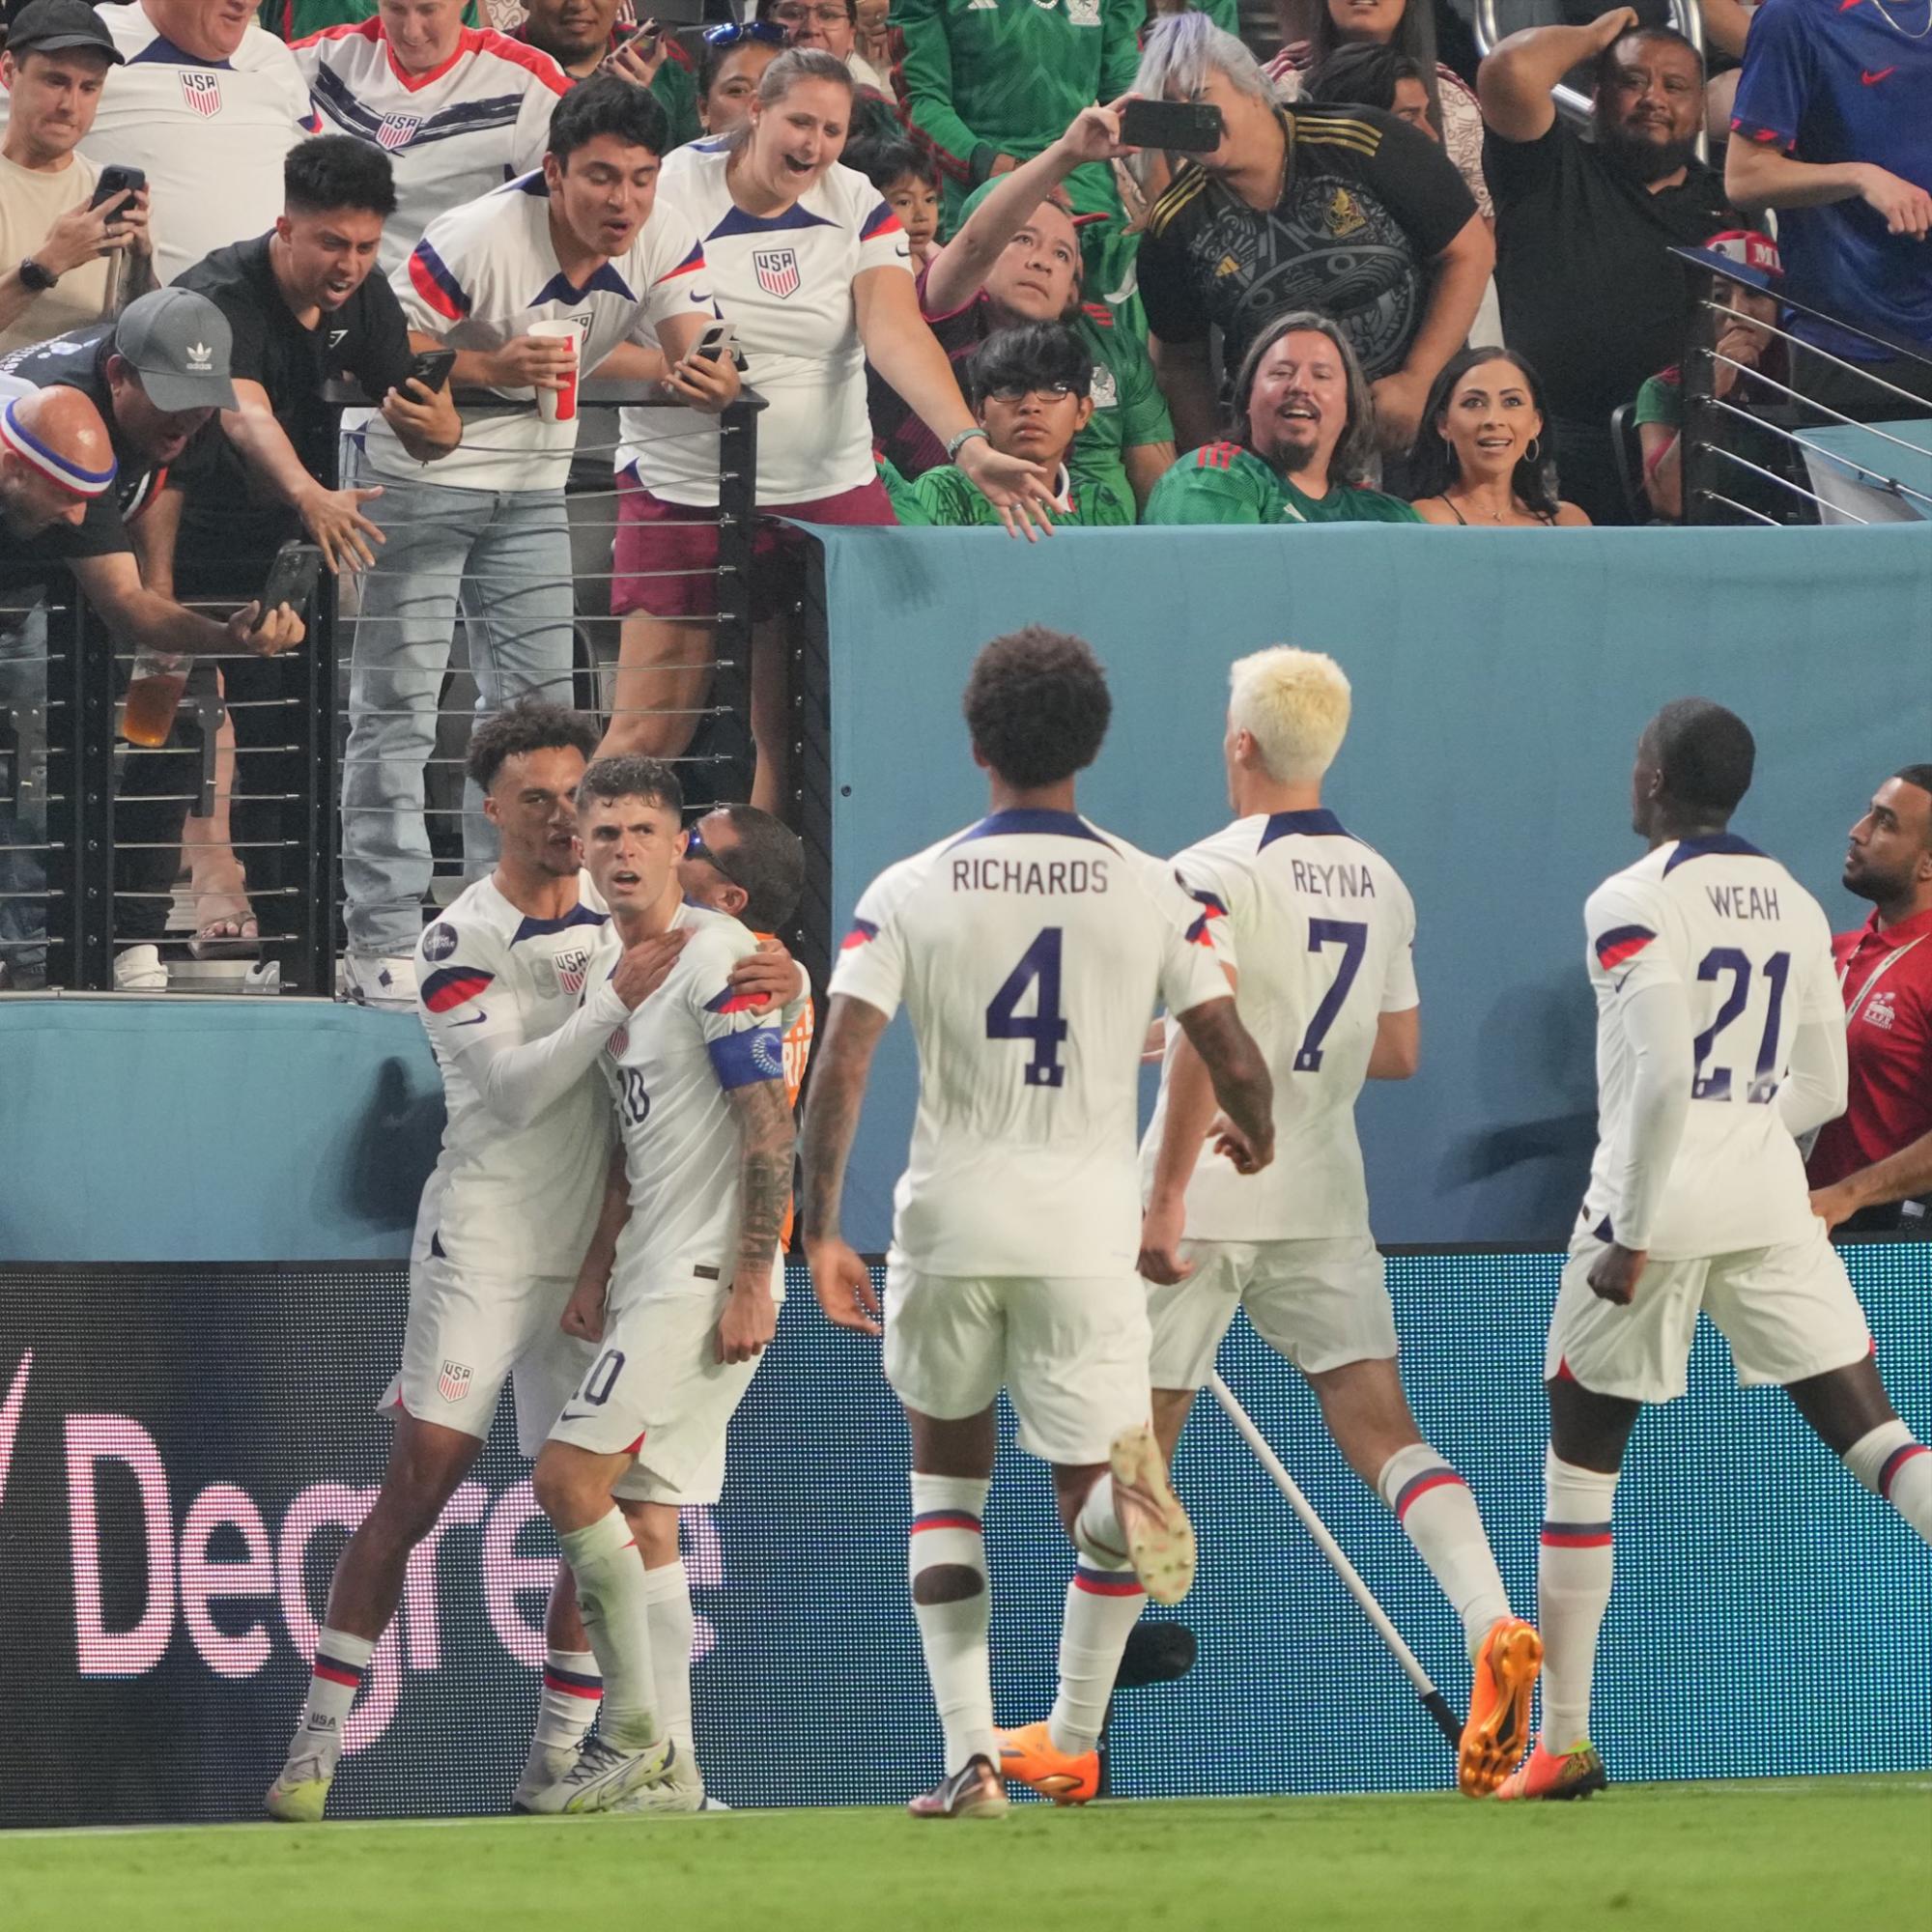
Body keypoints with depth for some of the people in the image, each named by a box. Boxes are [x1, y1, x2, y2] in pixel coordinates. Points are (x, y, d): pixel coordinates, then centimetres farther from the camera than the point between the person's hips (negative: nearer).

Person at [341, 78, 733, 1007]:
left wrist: (704, 375, -37)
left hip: (532, 484, 6)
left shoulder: (665, 237, -11)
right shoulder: (478, 240, -27)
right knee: (397, 711, -6)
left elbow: (691, 354, -13)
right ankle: (381, 945, -4)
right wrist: (489, 368, -38)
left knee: (536, 705, 7)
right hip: (420, 475, -6)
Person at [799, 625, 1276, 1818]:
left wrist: (821, 1231, -1)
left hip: (949, 1226, 1)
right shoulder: (1152, 894, 0)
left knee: (946, 1472, 19)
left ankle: (971, 1755, 6)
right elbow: (1234, 1061, 0)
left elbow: (841, 1067, -8)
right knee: (1094, 1493, 9)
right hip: (1087, 1234, -1)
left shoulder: (908, 893, 0)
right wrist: (1257, 1136, 23)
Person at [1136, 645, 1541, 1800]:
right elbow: (1401, 1051, 17)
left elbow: (1207, 1044, -19)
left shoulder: (1215, 872, -11)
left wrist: (1164, 1197, -18)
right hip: (1323, 1202, 5)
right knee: (1380, 1423, -3)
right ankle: (1494, 1627, -27)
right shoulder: (1381, 885, 9)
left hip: (1205, 1202, -5)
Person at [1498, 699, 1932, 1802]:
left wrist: (1632, 1235, -14)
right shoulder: (1794, 906, 10)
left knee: (1583, 1455, 8)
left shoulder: (1635, 905, -9)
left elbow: (1661, 1079, -18)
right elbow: (1822, 1089, 12)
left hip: (1663, 1211, -5)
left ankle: (1564, 1742, 8)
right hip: (1773, 1206, 5)